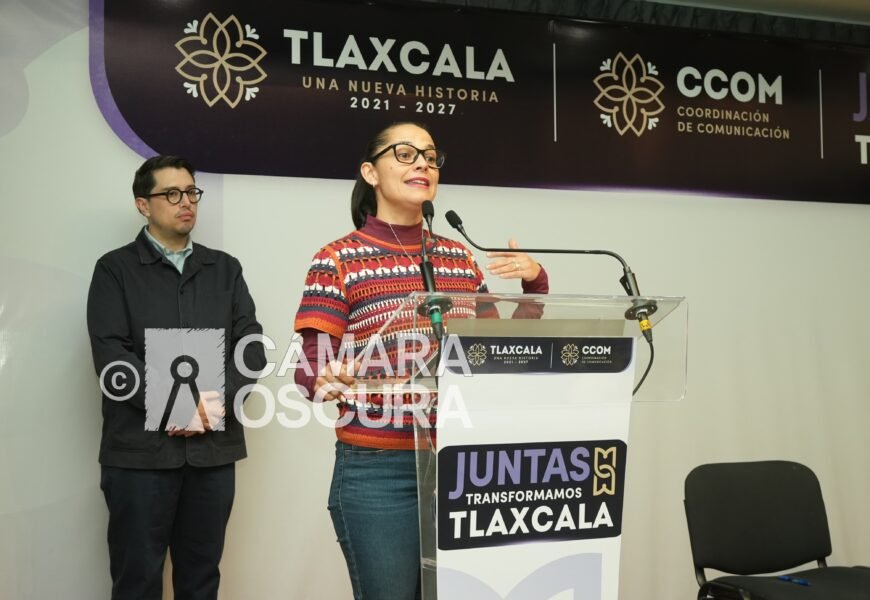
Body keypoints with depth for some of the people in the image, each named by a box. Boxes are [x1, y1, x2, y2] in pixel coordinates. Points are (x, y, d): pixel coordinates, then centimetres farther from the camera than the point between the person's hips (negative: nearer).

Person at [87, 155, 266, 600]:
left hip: (214, 447, 3)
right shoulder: (115, 270, 3)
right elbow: (111, 355, -8)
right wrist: (177, 405, -15)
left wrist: (216, 400, -12)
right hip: (140, 449, -3)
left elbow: (252, 347, 4)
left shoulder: (225, 269, 13)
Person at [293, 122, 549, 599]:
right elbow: (310, 365, -8)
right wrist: (326, 381, -30)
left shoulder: (459, 256, 11)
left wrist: (535, 284, 2)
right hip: (377, 470, -4)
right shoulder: (339, 260, -3)